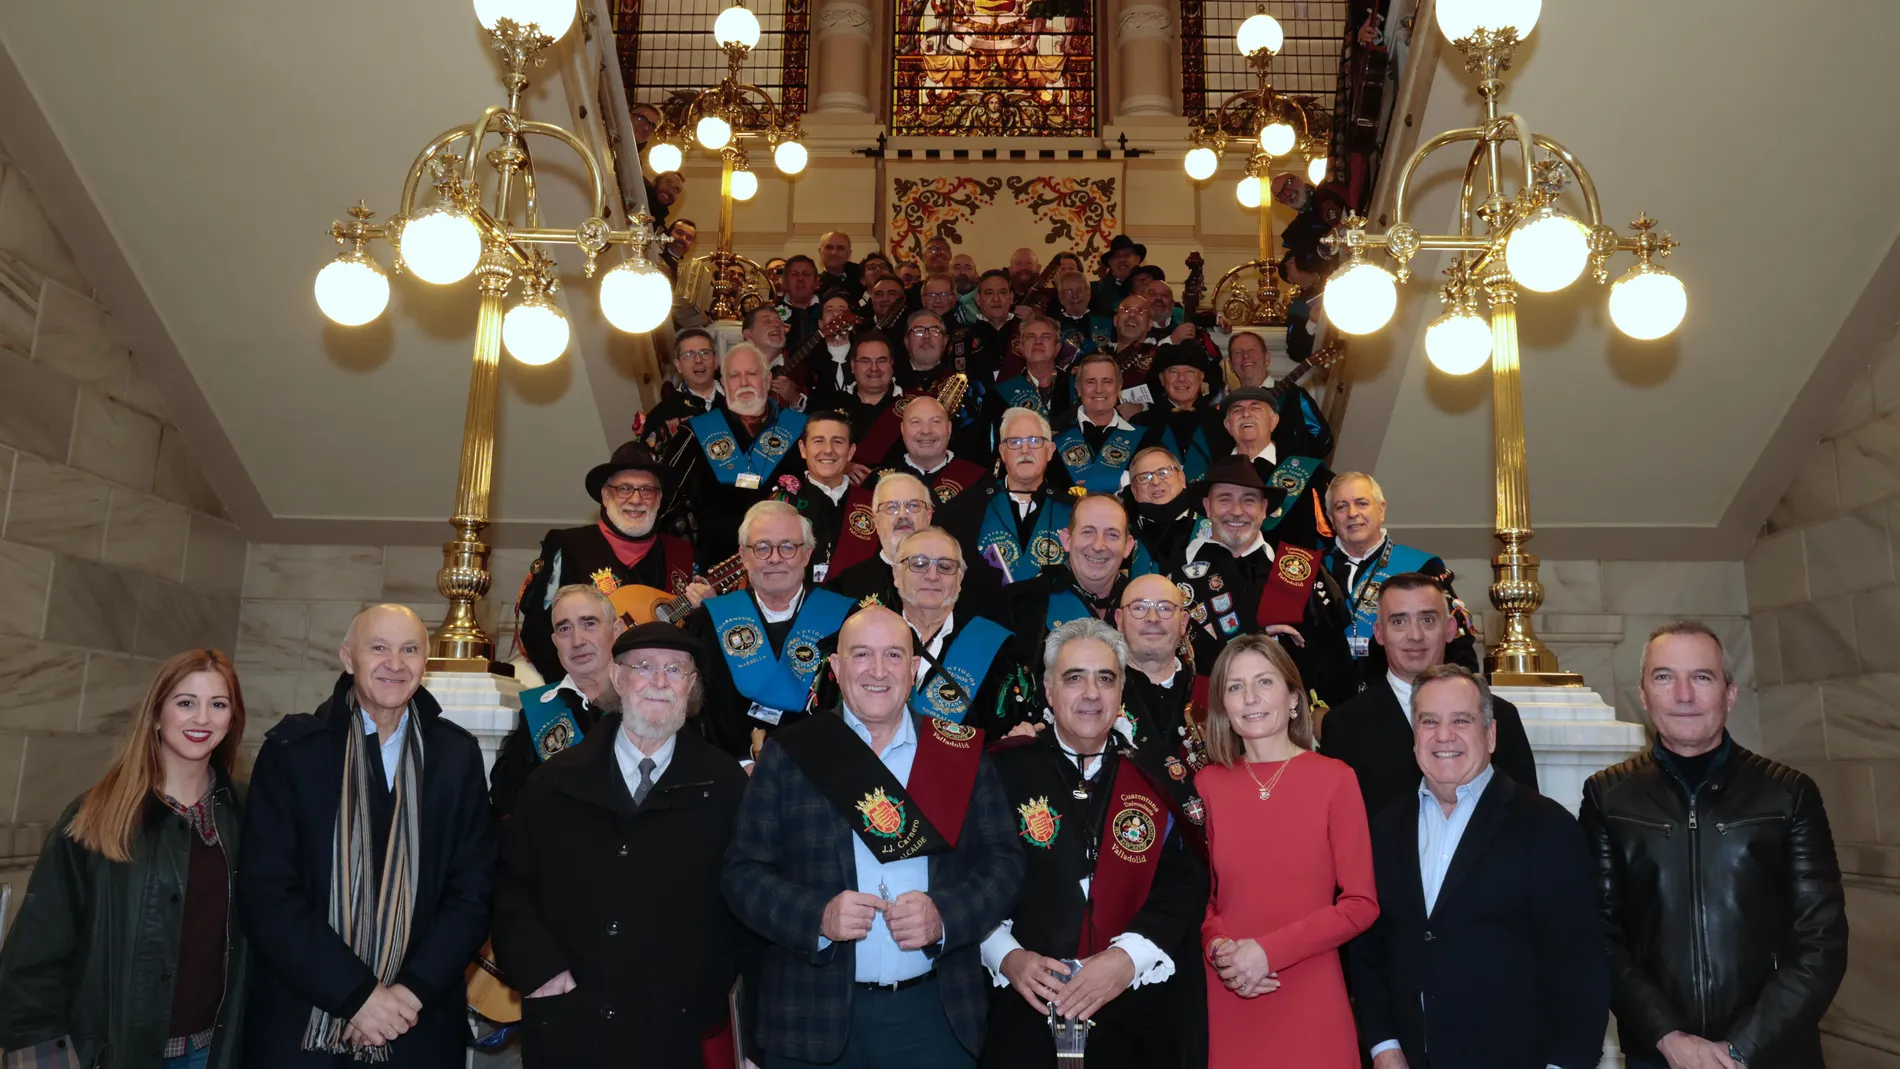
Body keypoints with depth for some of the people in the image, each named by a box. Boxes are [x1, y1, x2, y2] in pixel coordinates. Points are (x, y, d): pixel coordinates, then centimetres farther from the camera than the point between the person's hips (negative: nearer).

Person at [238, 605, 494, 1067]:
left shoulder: (456, 754, 1)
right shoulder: (293, 748, -3)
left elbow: (473, 890, 1)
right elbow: (265, 895, -8)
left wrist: (415, 990, -12)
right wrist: (357, 993, -14)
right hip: (298, 1025, -1)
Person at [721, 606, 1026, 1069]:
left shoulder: (962, 752, 3)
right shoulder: (789, 753, 0)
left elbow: (1004, 863, 1)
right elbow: (743, 872, -2)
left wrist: (945, 917, -16)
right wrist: (817, 917, -18)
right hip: (815, 1014, -1)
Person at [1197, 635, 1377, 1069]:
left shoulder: (1334, 778, -6)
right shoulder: (1207, 784, 1)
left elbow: (1361, 903, -6)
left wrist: (1270, 950, -14)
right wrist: (1218, 946, -10)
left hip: (1309, 1001, -2)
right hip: (1228, 1000, 2)